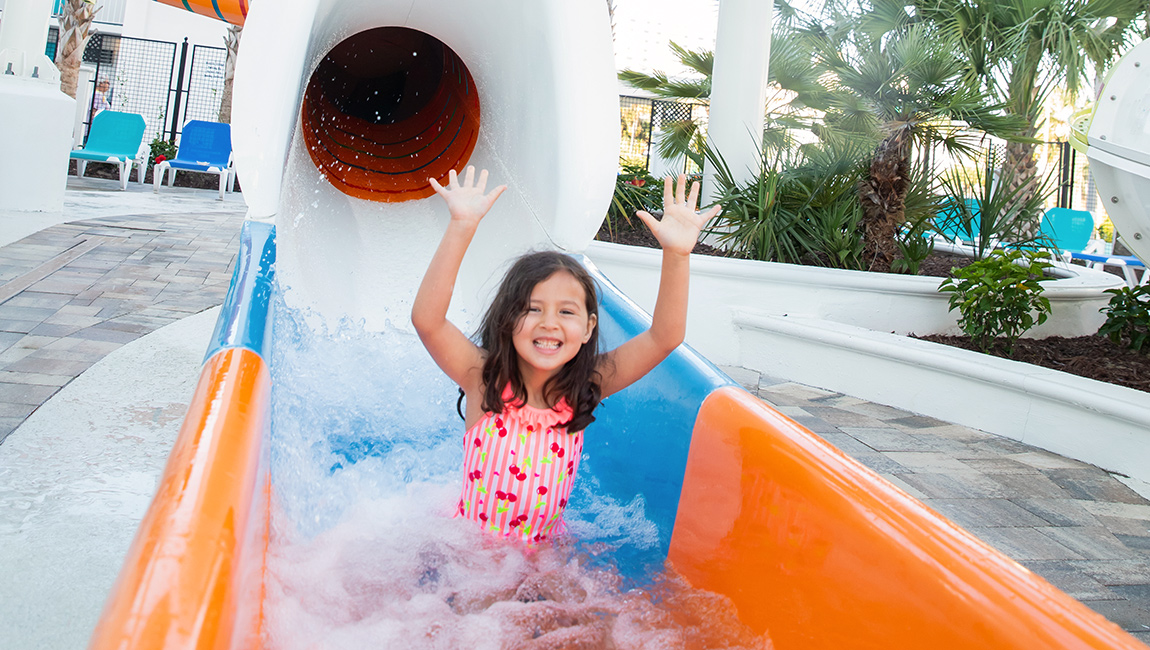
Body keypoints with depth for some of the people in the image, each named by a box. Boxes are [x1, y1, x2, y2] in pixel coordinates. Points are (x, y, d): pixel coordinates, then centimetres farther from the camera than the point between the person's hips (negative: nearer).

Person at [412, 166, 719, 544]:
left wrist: (677, 254, -33)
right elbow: (426, 319, -34)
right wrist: (462, 227, -44)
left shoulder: (585, 386, -10)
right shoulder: (484, 378, -17)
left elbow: (665, 338, -19)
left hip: (545, 550, 2)